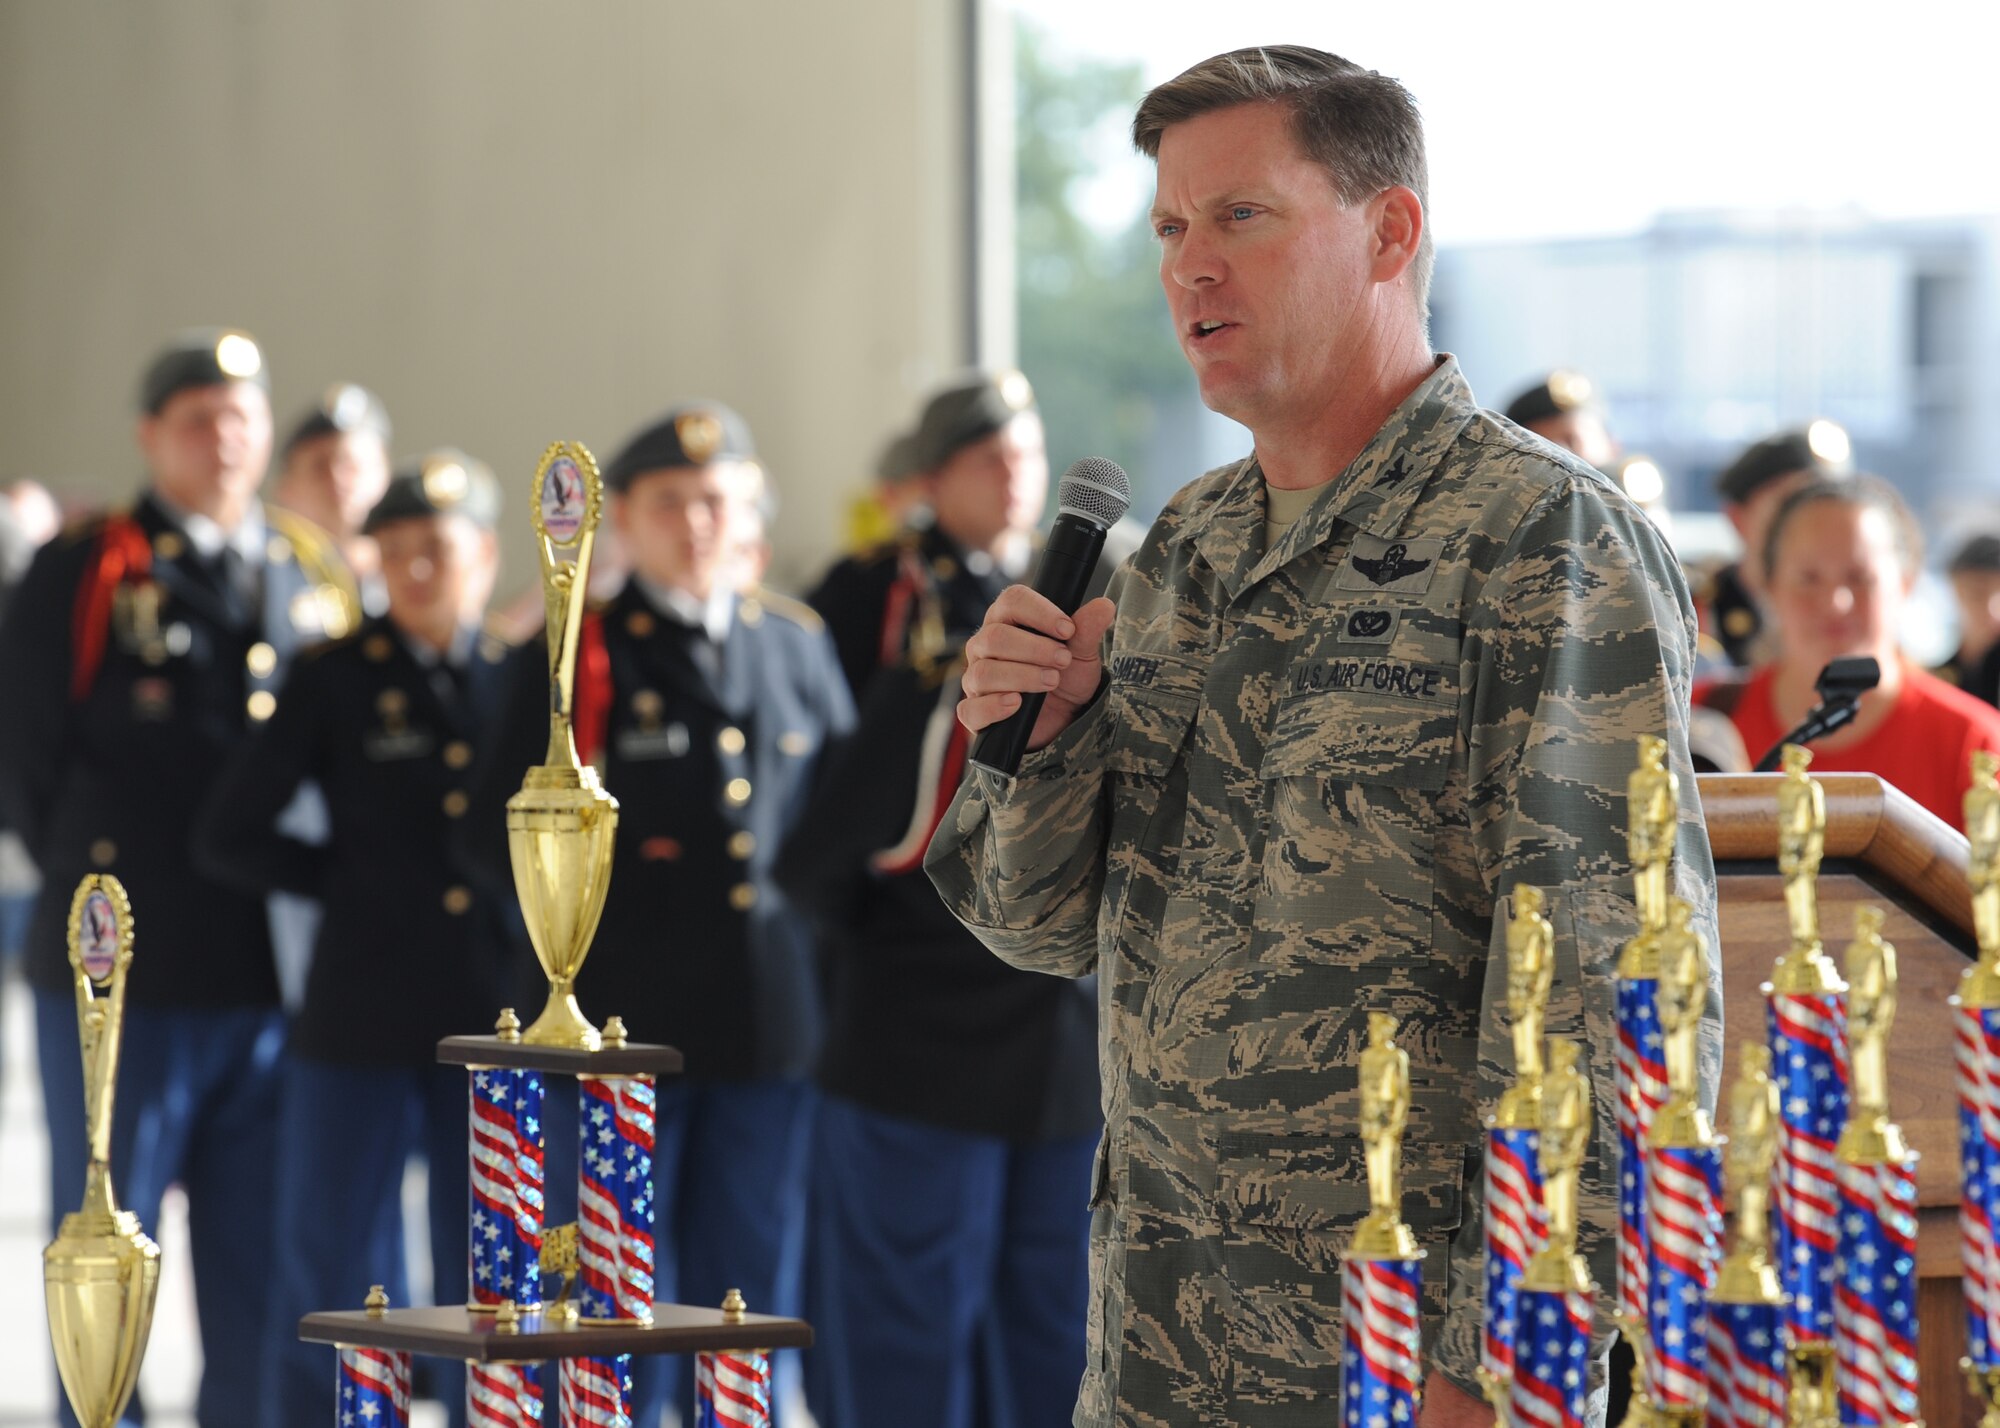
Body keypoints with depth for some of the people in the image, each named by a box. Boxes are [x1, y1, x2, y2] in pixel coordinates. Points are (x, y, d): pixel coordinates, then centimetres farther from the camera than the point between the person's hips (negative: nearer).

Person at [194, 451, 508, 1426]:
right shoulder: (335, 679, 0)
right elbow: (227, 839, 1)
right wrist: (354, 878, -3)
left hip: (495, 1021, 2)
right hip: (362, 1017, -2)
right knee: (330, 1280, 1)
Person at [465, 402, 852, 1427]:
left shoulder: (798, 647, 11)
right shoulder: (572, 659, -1)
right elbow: (501, 838, -4)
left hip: (768, 1025, 3)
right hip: (619, 1029, -3)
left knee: (750, 1303, 8)